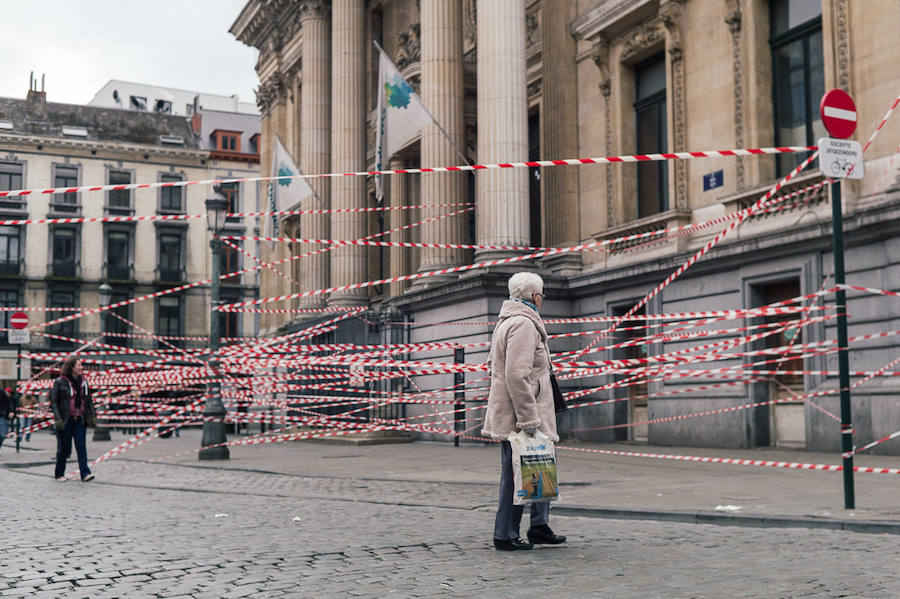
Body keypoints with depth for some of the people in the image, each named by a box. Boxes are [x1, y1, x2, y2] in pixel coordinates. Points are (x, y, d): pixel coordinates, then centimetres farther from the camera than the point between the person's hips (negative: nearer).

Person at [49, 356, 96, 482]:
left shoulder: (83, 381, 10)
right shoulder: (60, 382, -5)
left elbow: (88, 400, 16)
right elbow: (53, 401, -7)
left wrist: (93, 415, 8)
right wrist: (57, 418, -16)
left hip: (80, 420, 4)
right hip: (65, 420, -3)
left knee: (81, 446, -5)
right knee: (64, 448, 5)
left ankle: (85, 473, -10)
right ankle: (59, 474, 20)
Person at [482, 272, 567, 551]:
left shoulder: (507, 322, 19)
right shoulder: (523, 324, -15)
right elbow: (517, 376, -23)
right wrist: (528, 418, -22)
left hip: (509, 414, 10)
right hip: (519, 414, -10)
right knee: (516, 475, -3)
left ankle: (540, 526, 20)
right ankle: (505, 536, 4)